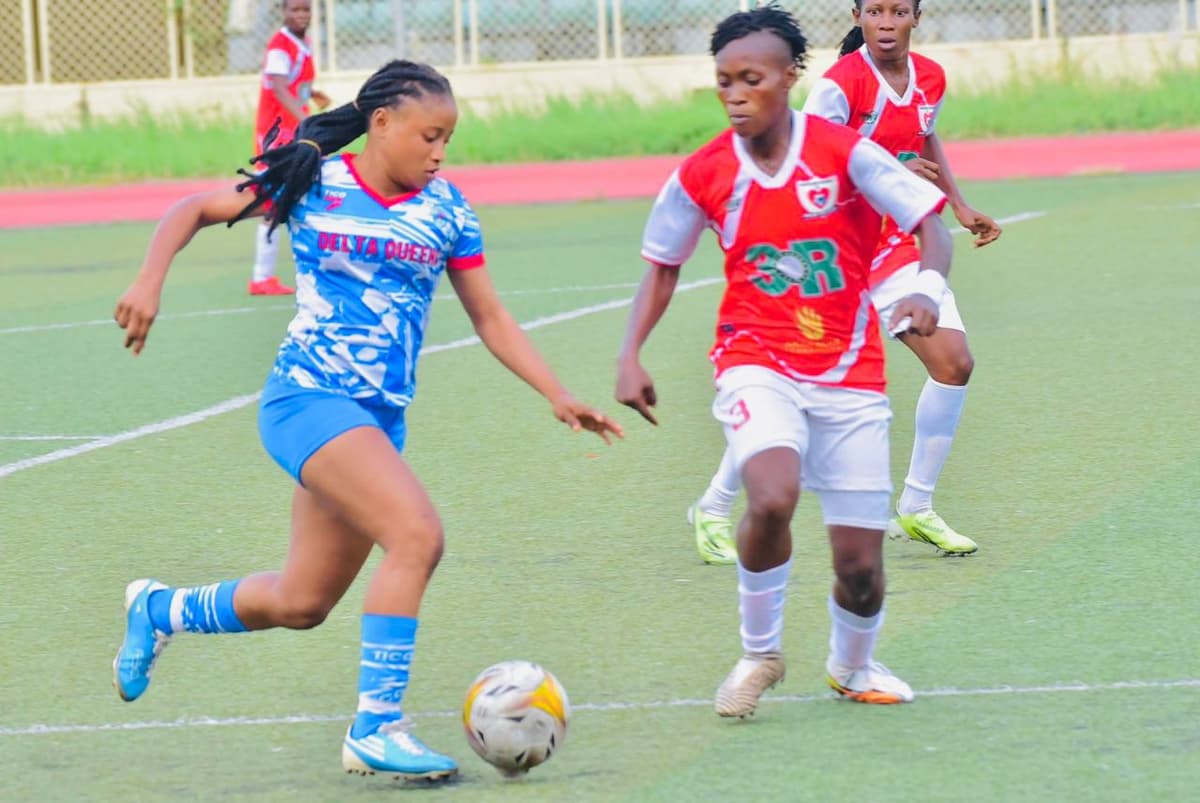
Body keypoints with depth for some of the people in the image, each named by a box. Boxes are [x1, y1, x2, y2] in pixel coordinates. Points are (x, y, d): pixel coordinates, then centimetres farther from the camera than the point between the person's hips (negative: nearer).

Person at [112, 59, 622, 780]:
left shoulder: (446, 209, 7)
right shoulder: (311, 182, -3)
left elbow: (490, 317, 13)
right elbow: (195, 210, 6)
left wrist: (558, 396, 4)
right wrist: (150, 281, -10)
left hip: (382, 417, 6)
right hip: (310, 397, -6)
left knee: (303, 603, 11)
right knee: (418, 534, -26)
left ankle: (160, 611, 38)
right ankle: (376, 727, -21)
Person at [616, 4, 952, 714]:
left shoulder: (843, 151, -10)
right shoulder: (702, 175, -3)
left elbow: (931, 223, -9)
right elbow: (663, 265, 11)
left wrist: (929, 288, -30)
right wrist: (630, 357, 0)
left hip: (849, 373, 0)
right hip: (757, 364, 0)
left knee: (860, 561, 1)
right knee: (773, 499, -31)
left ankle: (853, 666, 36)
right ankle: (760, 654, -5)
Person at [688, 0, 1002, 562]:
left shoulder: (930, 79, 3)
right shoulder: (841, 83, -19)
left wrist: (959, 206, 18)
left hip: (895, 248, 6)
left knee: (953, 362, -5)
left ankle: (915, 510, 9)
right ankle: (713, 510, 11)